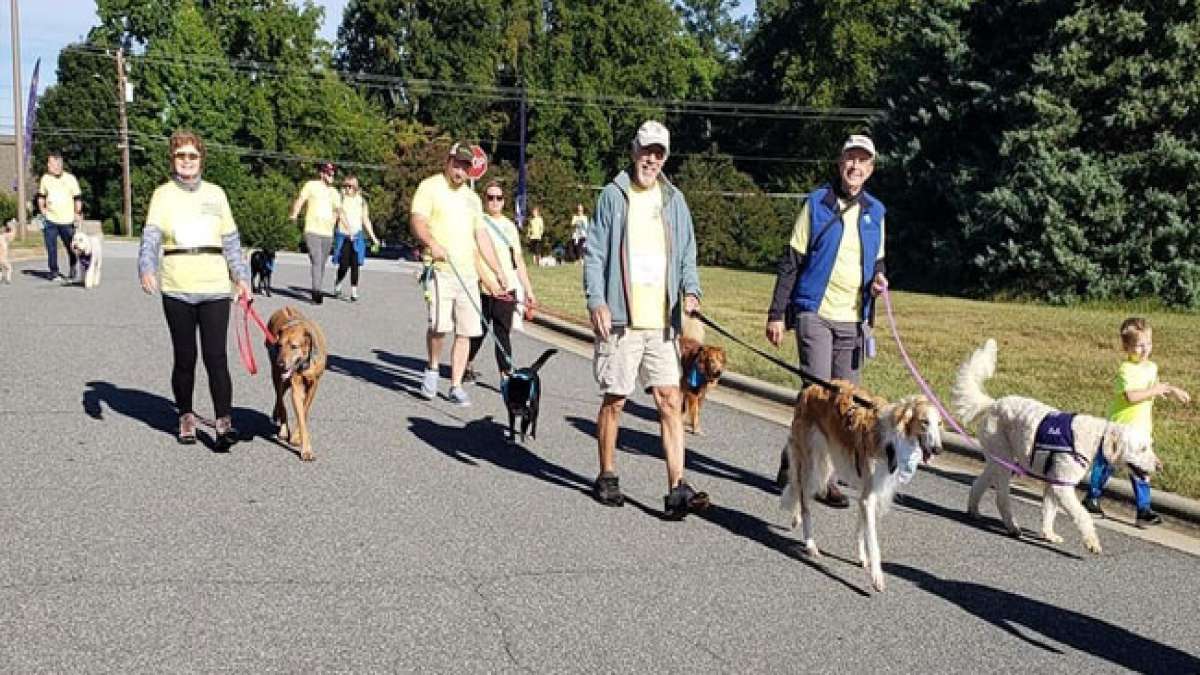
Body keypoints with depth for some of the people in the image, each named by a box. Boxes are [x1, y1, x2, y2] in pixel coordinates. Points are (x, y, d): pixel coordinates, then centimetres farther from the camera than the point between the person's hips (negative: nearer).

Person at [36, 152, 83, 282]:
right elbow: (41, 196, 20)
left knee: (71, 247, 6)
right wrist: (42, 209, 6)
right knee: (51, 248, 1)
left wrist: (78, 214, -4)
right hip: (50, 220, 2)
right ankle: (54, 272, 9)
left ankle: (73, 271, 23)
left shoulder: (70, 178, -2)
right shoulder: (45, 178, 7)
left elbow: (78, 198, 2)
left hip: (67, 220, -2)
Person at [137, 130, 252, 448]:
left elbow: (231, 241, 14)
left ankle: (224, 421, -5)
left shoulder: (215, 194, 11)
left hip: (215, 289, 0)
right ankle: (186, 416, 23)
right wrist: (147, 269, -23)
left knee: (216, 357, -7)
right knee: (184, 358, 7)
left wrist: (242, 277, 7)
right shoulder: (163, 194, 5)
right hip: (177, 290, 0)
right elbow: (151, 237, -6)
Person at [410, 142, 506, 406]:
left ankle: (456, 387, 10)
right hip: (439, 269, -6)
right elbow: (417, 220, -11)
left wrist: (499, 273, 16)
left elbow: (481, 236, 22)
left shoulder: (472, 196, 21)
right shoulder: (430, 186, 2)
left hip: (468, 273, 6)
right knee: (439, 324, -19)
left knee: (466, 332, 2)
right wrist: (432, 243, -31)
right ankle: (432, 369, 8)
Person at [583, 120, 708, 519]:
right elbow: (595, 253, 0)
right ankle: (607, 477, 23)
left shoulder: (674, 199, 13)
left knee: (670, 400, -3)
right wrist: (596, 300, -11)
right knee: (615, 399, 6)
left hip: (662, 320, 3)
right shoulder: (613, 195, 2)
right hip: (620, 319, -3)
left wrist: (690, 290, -4)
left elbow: (687, 254, 14)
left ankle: (677, 490, -4)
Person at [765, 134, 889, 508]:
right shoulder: (816, 204, -1)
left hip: (854, 320, 5)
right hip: (815, 313, -5)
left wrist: (879, 280, -1)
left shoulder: (874, 212, 12)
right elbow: (791, 263, -1)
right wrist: (776, 314, -5)